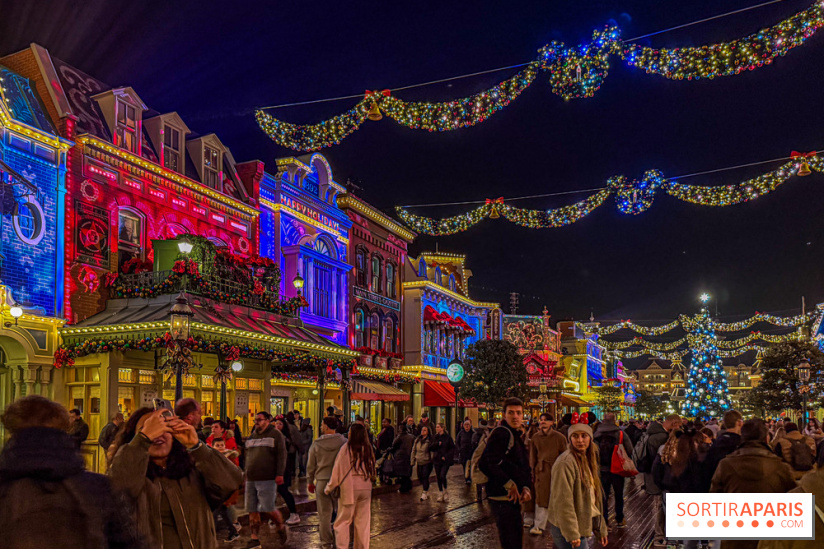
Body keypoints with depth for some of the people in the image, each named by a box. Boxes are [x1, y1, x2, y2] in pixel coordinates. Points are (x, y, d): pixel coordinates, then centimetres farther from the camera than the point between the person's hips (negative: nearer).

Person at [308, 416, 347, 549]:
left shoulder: (316, 444, -1)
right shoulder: (344, 442, -3)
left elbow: (310, 465, 5)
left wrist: (309, 482, 17)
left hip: (322, 482, 0)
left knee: (324, 514, 6)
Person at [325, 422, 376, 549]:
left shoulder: (346, 448, -9)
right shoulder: (368, 449, 4)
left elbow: (338, 470, -6)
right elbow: (372, 469, 13)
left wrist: (329, 488, 3)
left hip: (349, 488, -4)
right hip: (366, 488, 4)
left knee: (342, 521, 3)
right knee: (363, 522, 12)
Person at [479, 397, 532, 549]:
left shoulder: (515, 435, 17)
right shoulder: (501, 433, -16)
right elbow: (485, 464, -27)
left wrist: (525, 487, 4)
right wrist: (509, 484, -20)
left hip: (513, 498, 10)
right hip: (503, 498, -10)